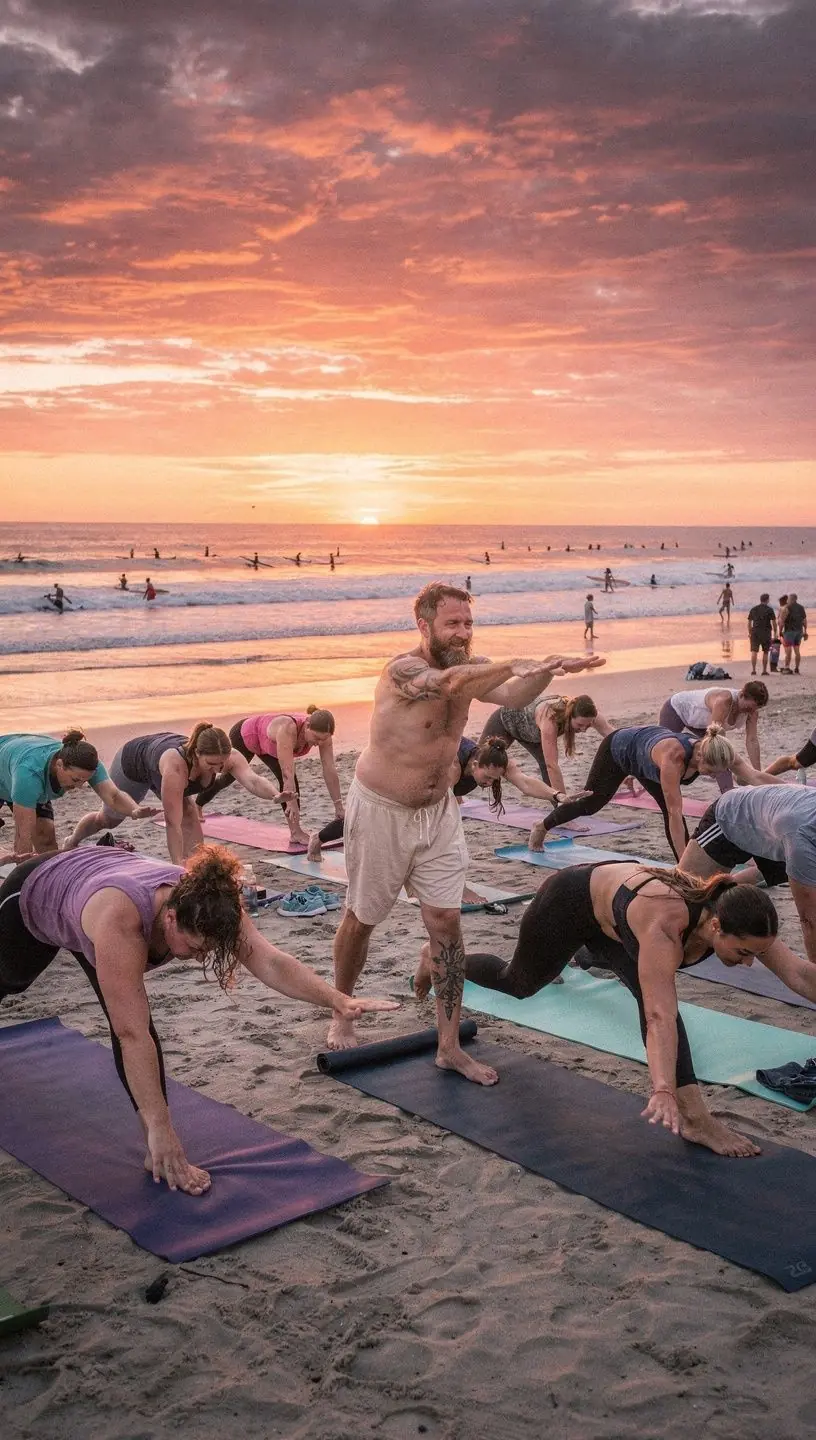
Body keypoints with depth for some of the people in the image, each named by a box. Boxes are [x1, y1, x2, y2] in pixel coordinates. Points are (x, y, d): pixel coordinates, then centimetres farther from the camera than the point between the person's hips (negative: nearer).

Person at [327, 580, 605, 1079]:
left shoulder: (471, 668, -3)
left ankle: (449, 1046, 7)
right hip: (381, 811, -5)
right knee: (362, 918, 11)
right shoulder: (404, 670, -23)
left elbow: (513, 696, -21)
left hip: (438, 812, 6)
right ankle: (341, 1014, 35)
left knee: (447, 921, 0)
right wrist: (514, 663, -54)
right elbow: (450, 684, -45)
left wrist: (547, 670, -39)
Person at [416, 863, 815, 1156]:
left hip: (609, 896, 4)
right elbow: (661, 1016, -53)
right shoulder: (664, 924, -45)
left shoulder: (734, 918, -27)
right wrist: (663, 1090, -65)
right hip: (569, 900, -4)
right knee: (519, 983, 20)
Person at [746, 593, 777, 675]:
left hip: (755, 632, 2)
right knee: (765, 652, 8)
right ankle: (764, 670, 11)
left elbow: (749, 622, 11)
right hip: (766, 632, -2)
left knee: (754, 651, -2)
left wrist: (750, 633, 19)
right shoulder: (769, 609, -2)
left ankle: (753, 670, -13)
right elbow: (773, 622, -5)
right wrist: (775, 633, 2)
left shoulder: (753, 609, 10)